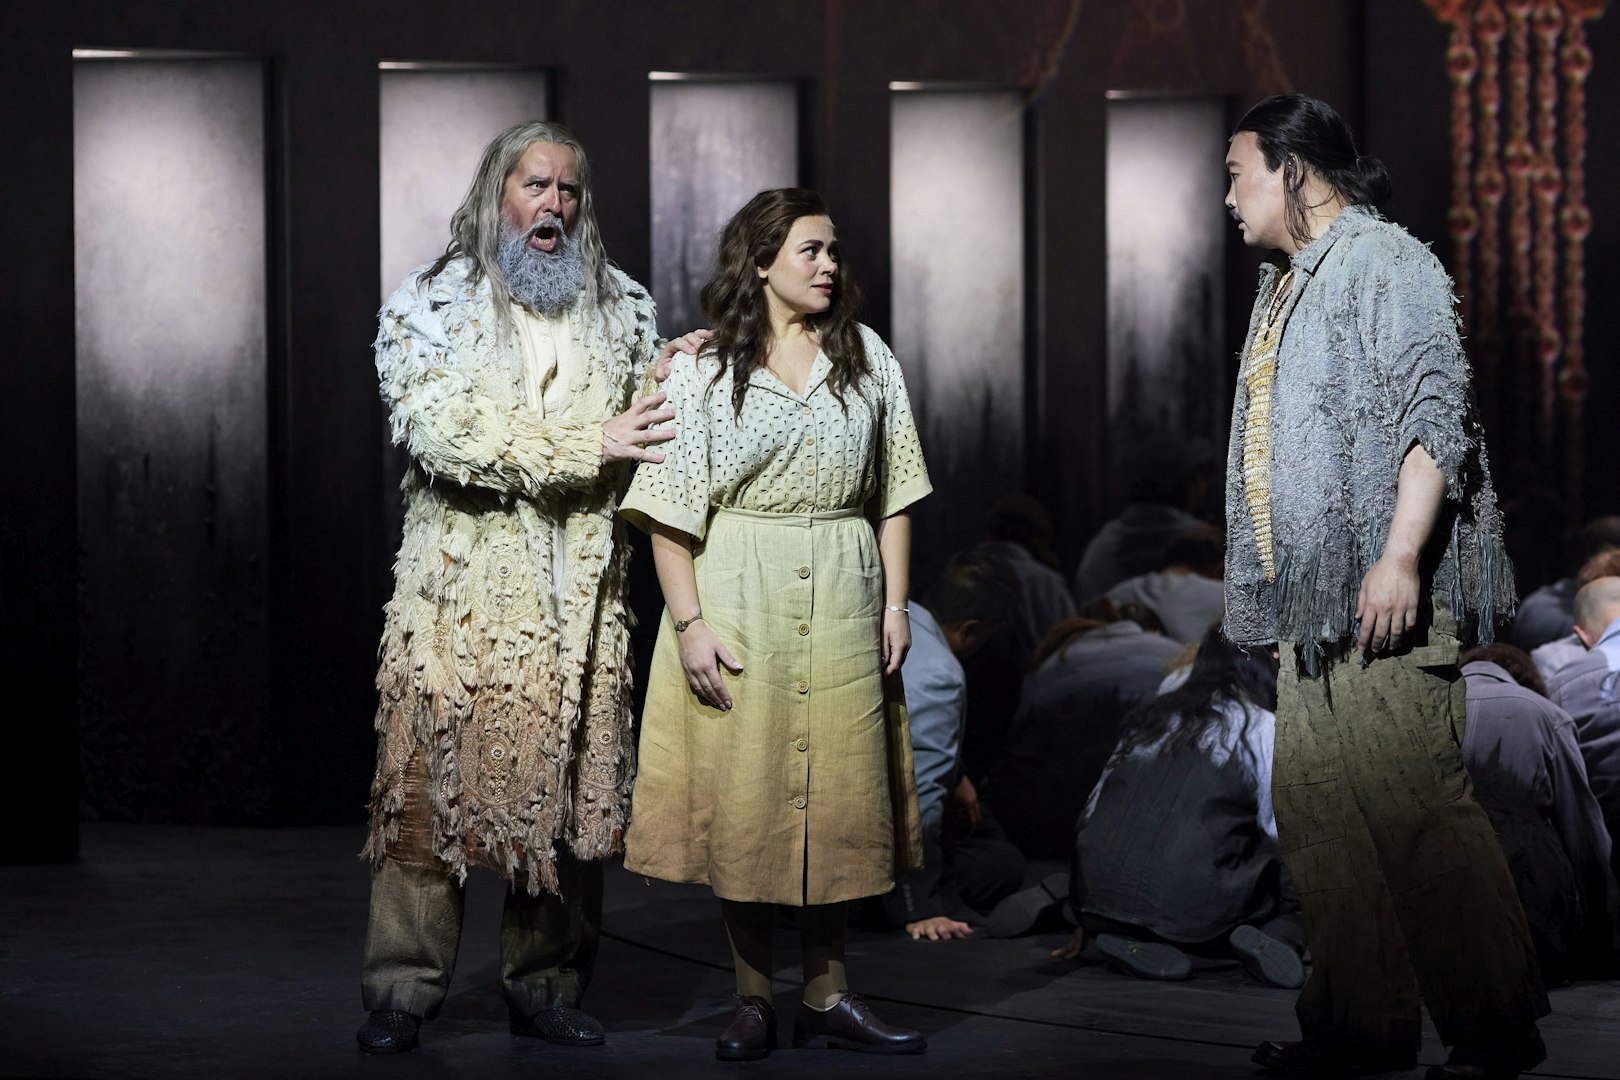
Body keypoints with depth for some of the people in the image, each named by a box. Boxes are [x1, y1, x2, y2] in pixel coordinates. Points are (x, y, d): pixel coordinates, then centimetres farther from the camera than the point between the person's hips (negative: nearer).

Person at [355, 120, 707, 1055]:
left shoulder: (623, 310, 16)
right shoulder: (429, 307, 3)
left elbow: (650, 432, 23)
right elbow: (444, 434, -11)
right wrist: (587, 448, -14)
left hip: (578, 597, 3)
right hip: (463, 589, -3)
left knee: (570, 788, 1)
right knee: (435, 778, -6)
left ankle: (546, 986, 10)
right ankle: (404, 991, 0)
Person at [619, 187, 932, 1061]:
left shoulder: (867, 359, 8)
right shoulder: (704, 371, -2)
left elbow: (893, 492, 11)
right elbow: (668, 511, -5)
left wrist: (895, 601, 4)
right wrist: (689, 623, -13)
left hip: (841, 603, 3)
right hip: (737, 597, -3)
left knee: (835, 792, 3)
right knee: (742, 795, -1)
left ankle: (827, 997, 12)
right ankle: (752, 998, 9)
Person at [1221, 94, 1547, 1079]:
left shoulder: (1381, 261, -8)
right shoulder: (1289, 285, 21)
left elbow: (1434, 415, -16)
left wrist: (1399, 558, -24)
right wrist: (1278, 586, 21)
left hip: (1384, 597, -10)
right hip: (1313, 600, 10)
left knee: (1416, 806, -11)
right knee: (1315, 804, 7)